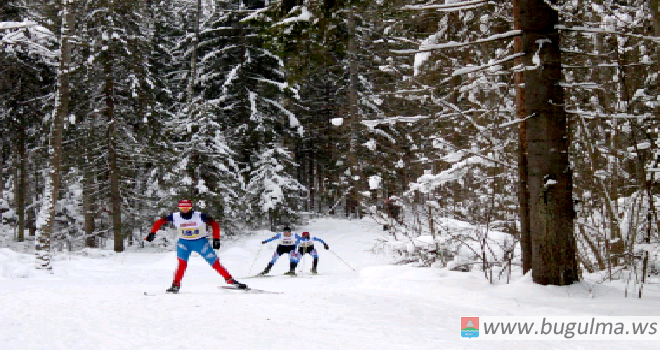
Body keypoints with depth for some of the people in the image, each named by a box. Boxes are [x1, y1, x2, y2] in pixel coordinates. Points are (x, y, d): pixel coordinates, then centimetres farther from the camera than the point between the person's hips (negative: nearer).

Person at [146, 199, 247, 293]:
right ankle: (176, 285, -13)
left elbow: (215, 224, -14)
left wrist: (216, 239, -19)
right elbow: (159, 222, -3)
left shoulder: (200, 216, -20)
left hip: (200, 242, -1)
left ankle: (230, 280, 7)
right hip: (184, 243, 1)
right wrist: (152, 233, -13)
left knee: (215, 263, -3)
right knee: (182, 263, -21)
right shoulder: (175, 217, -13)